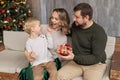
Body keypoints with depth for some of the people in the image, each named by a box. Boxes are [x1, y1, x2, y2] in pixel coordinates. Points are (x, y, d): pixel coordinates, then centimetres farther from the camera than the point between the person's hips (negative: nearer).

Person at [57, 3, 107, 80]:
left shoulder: (99, 32, -18)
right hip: (76, 62, 5)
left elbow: (96, 58, -20)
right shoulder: (75, 25, 1)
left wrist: (74, 57, -27)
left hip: (95, 64, -4)